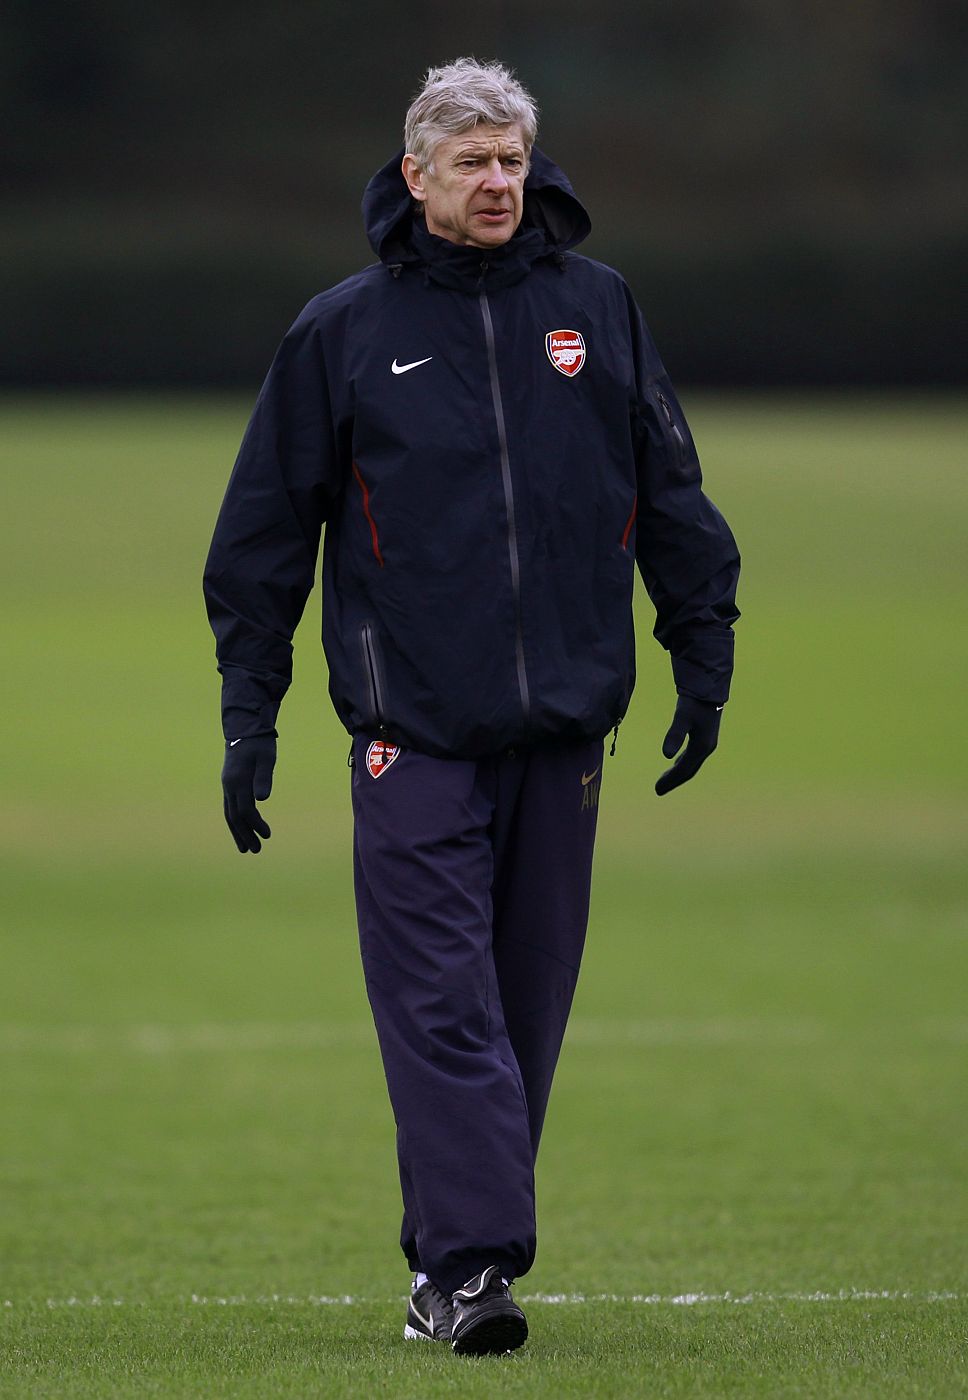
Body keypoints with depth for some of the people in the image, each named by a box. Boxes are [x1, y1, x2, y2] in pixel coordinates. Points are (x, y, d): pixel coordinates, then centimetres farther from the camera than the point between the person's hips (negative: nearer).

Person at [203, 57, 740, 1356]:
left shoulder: (597, 310, 9)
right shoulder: (344, 331, 3)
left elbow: (671, 494, 16)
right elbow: (267, 526, 7)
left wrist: (705, 660, 13)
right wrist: (249, 711, 3)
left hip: (563, 719, 3)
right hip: (416, 726, -3)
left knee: (526, 999, 6)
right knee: (442, 1002, -11)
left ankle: (450, 1251, 16)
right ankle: (469, 1263, -15)